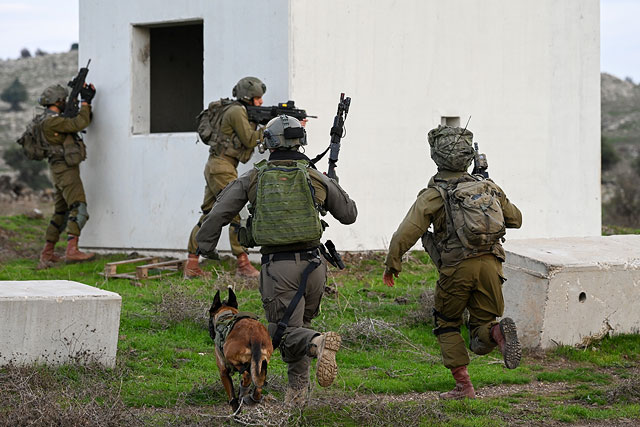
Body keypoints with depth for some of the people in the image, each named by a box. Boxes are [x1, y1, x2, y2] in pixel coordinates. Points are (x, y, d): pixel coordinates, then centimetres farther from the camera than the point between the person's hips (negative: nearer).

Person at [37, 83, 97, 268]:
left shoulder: (55, 119, 19)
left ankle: (47, 254, 17)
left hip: (62, 170, 10)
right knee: (78, 209, -18)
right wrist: (85, 102, -9)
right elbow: (79, 124, -21)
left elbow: (85, 121, 24)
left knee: (61, 212, 15)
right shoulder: (51, 120, -13)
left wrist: (87, 101, 13)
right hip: (65, 169, -10)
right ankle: (72, 250, -29)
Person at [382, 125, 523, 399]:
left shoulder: (433, 195, 0)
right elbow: (515, 219, 26)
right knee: (481, 341, 11)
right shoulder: (488, 187, 13)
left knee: (446, 325, 20)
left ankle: (463, 385, 10)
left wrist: (392, 265, 7)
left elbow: (405, 234, -6)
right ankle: (499, 332, -24)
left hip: (457, 269, -3)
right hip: (490, 264, 3)